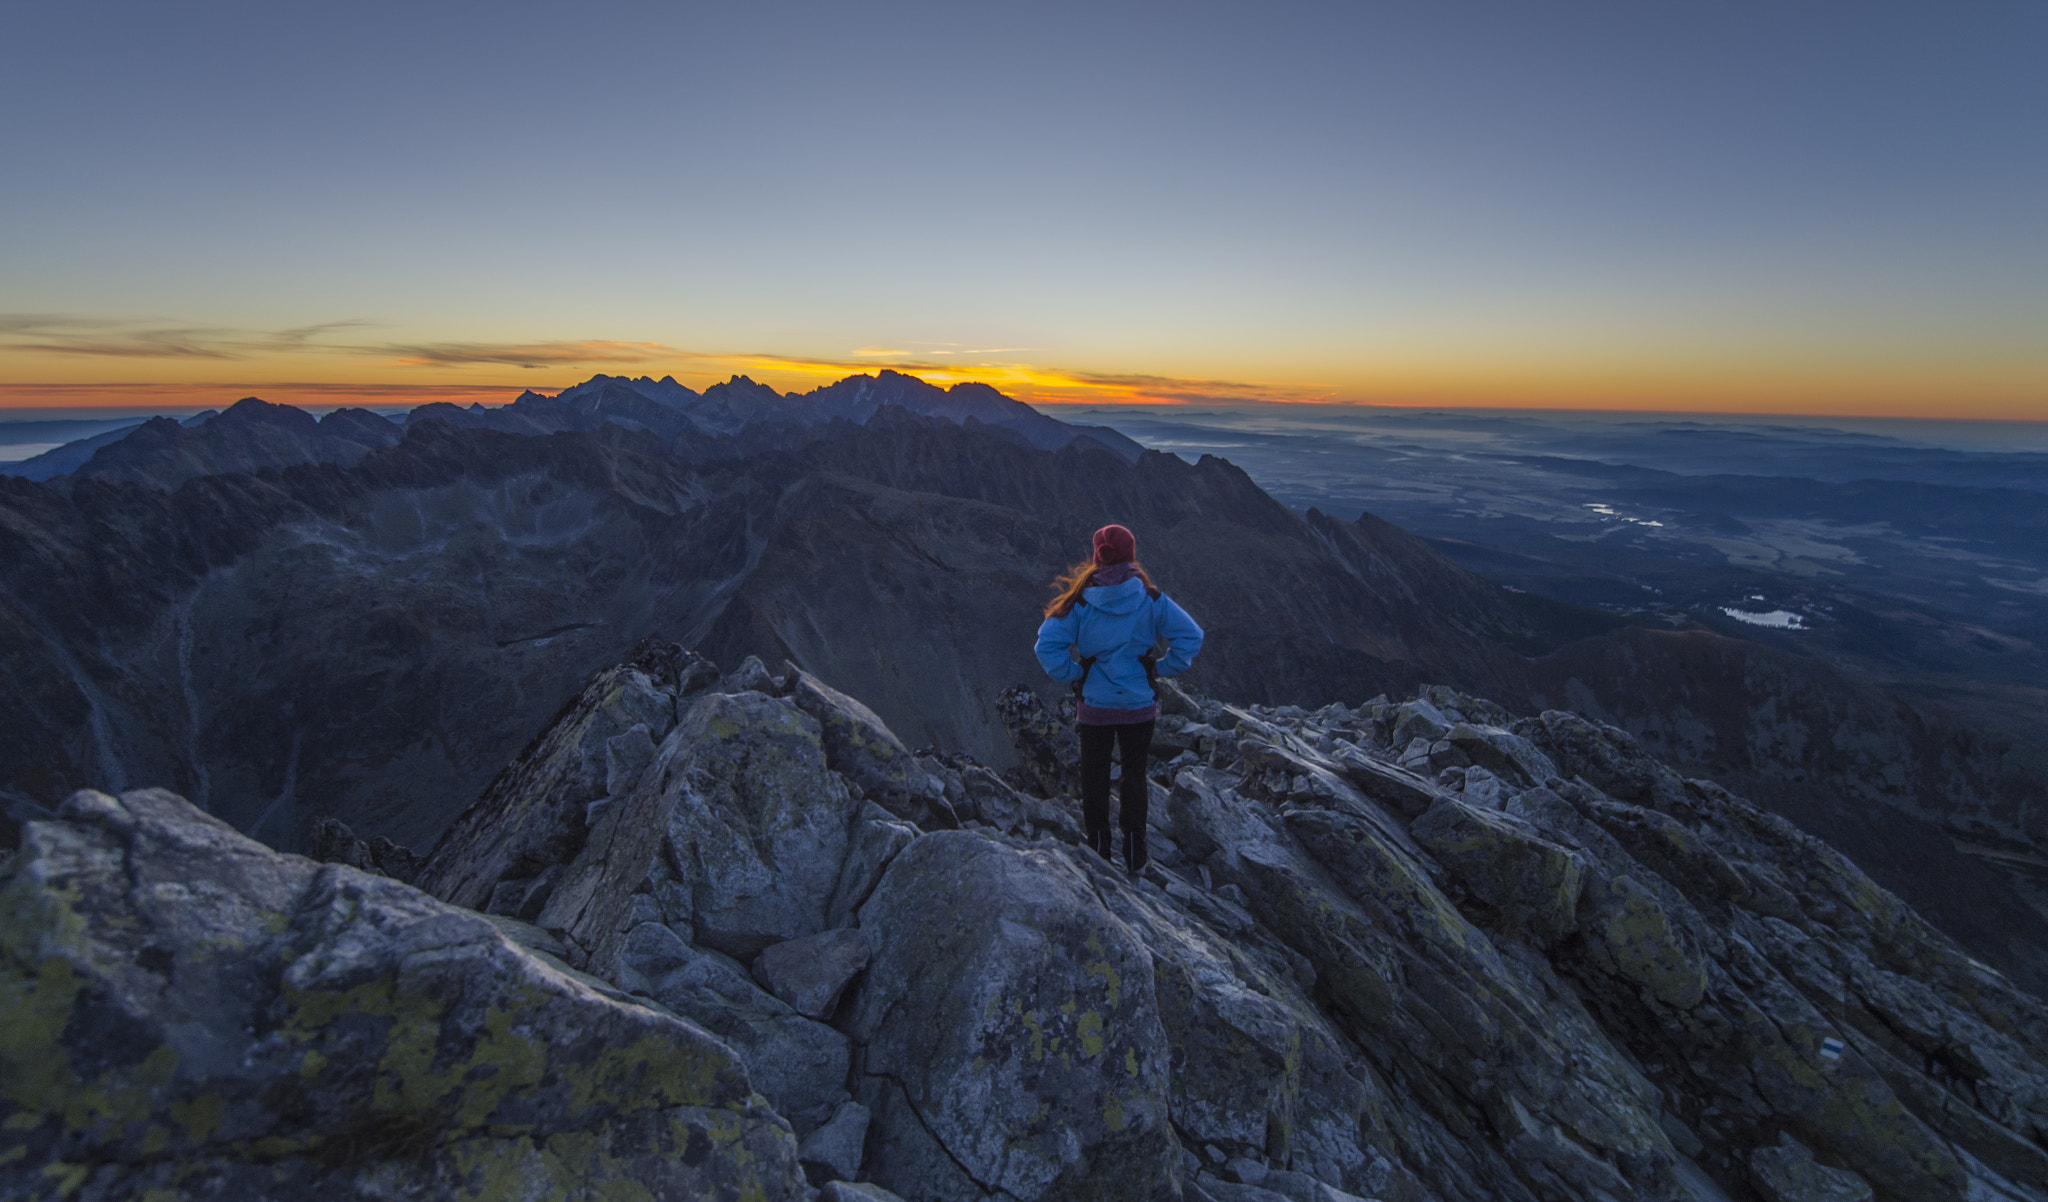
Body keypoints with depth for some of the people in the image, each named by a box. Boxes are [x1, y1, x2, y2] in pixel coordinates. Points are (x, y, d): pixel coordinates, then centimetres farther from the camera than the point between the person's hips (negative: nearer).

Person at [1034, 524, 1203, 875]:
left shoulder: (1080, 602, -13)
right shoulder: (1151, 600, -11)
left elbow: (1047, 645, -19)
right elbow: (1191, 635, -12)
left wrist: (1072, 674, -6)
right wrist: (1163, 668, -3)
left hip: (1093, 706, -1)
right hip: (1140, 705, 1)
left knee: (1094, 779, 15)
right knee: (1134, 776, 18)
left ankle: (1098, 855, 25)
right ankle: (1135, 858, 24)